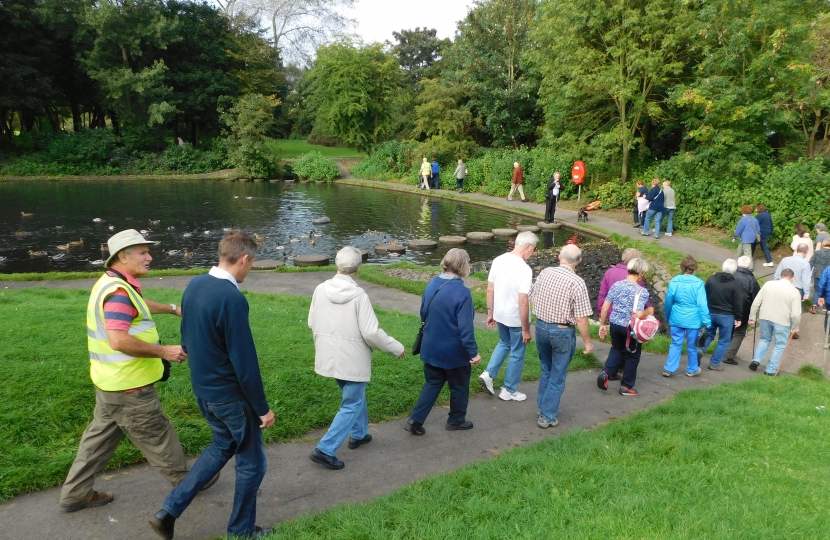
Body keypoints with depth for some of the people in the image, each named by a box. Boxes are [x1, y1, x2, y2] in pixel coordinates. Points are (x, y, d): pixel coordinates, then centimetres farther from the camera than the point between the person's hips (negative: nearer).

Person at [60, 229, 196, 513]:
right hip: (128, 385, -10)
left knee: (100, 435, 20)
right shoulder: (118, 291, -25)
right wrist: (163, 351, -28)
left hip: (111, 381, 10)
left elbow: (138, 305, 30)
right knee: (156, 436, 7)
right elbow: (119, 341, -34)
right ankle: (185, 482, 24)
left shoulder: (112, 283, 9)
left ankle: (75, 494, 31)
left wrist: (173, 308, 30)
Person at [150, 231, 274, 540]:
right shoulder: (232, 298, -27)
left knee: (222, 446, 28)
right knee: (251, 461, 12)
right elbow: (244, 361, -24)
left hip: (202, 389, 8)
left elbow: (186, 337, 11)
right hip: (230, 394, -8)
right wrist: (263, 407, -14)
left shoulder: (194, 285, -1)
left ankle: (169, 510, 25)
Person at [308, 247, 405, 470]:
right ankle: (325, 449, 2)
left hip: (328, 357, 6)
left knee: (355, 396, 27)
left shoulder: (320, 290, -5)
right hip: (352, 360, -6)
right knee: (351, 405, 7)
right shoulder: (358, 295, -21)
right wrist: (397, 348, -6)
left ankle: (358, 434, 41)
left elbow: (312, 323, 5)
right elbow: (371, 332, -21)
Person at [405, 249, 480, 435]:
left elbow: (423, 314, 10)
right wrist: (473, 352, -15)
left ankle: (415, 420, 13)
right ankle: (456, 420, 33)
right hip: (454, 351, -6)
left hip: (431, 348, 6)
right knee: (459, 386, 16)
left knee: (432, 383, 19)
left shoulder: (432, 285, -2)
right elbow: (465, 327, -24)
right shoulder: (462, 292, -24)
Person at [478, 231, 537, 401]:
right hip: (516, 319, -6)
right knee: (517, 354, 12)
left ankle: (488, 374, 19)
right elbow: (523, 302, -25)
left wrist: (490, 312, 15)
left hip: (500, 314, 7)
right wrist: (526, 329, -16)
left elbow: (490, 289, 4)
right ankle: (509, 391, 23)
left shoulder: (498, 261, -4)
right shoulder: (524, 269, -25)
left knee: (504, 343, 30)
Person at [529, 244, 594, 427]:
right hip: (562, 332, -5)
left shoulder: (545, 273, -3)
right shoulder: (577, 282, -19)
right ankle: (548, 416, 17)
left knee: (546, 371, 23)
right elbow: (581, 318, -18)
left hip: (541, 327, 5)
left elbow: (534, 300, 7)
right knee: (557, 376, 10)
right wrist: (588, 341, -5)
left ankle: (543, 408, 35)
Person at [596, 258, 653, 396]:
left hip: (614, 324, 5)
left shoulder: (616, 285, -2)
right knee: (632, 356, 15)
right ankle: (626, 386, 23)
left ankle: (605, 373, 8)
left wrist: (603, 324, 10)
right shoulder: (642, 291, -17)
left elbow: (605, 307, 0)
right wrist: (649, 311, -4)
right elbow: (638, 315, -25)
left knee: (617, 349, 27)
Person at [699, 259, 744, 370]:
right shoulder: (735, 284, -12)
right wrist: (738, 318, 0)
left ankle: (701, 349, -4)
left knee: (709, 334, 22)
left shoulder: (711, 279, -2)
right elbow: (738, 303, -10)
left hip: (710, 313, 3)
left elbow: (704, 296, 6)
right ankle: (715, 363, 9)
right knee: (723, 341, 8)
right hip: (726, 316, -3)